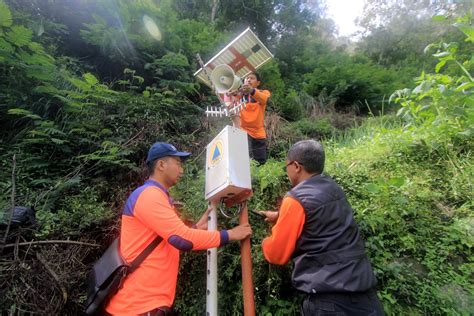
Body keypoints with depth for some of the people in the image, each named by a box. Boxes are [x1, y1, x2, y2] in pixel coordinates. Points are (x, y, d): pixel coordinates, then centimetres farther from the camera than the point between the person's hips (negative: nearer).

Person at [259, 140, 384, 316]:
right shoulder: (334, 188, 4)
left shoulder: (296, 199, -17)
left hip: (328, 294, -7)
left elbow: (276, 254, -9)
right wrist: (280, 216, 34)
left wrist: (265, 243, 12)